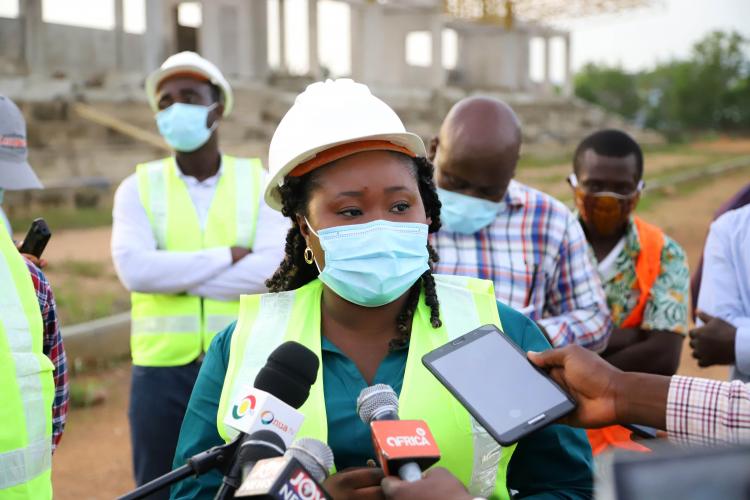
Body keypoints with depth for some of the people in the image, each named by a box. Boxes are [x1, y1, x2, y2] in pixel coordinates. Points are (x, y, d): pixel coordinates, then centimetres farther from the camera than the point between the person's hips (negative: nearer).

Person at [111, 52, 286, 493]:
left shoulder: (260, 183, 1)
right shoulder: (139, 188, 2)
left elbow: (274, 269, -15)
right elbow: (134, 270, -15)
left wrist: (172, 275, -13)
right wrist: (228, 256, -12)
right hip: (162, 372, 1)